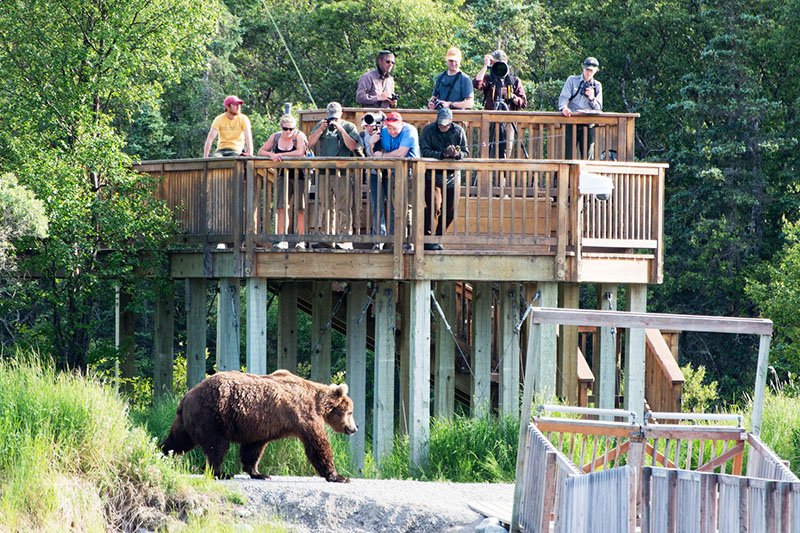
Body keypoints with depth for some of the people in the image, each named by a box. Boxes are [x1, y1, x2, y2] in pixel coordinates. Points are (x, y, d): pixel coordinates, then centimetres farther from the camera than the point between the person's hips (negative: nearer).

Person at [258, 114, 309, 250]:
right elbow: (261, 151, 6)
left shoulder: (299, 136, -9)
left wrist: (280, 155, -19)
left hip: (299, 174, -4)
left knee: (300, 209, 0)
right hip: (283, 175, 4)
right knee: (281, 207, -7)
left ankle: (301, 240, 8)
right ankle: (282, 240, -6)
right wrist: (271, 154, -15)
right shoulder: (275, 137, 4)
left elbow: (300, 152, -24)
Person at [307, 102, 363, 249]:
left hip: (342, 173, -4)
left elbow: (352, 146, -5)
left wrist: (341, 129, -9)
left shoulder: (349, 126, 7)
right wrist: (321, 130, -3)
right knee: (327, 207, 6)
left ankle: (345, 240, -10)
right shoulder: (321, 125, 17)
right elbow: (310, 143, 9)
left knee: (343, 208, -9)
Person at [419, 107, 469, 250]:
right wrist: (443, 154, -27)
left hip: (451, 175, 4)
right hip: (432, 174, -4)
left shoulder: (458, 131, 4)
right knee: (434, 207, -15)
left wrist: (457, 154, -24)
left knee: (450, 210, 3)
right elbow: (425, 152, -14)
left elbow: (466, 153, 0)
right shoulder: (428, 130, -4)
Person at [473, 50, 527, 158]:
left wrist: (512, 97, -10)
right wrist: (485, 66, -8)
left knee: (505, 153, -2)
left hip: (508, 122, 1)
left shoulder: (515, 81, 12)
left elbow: (523, 103, 9)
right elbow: (477, 84, -15)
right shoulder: (488, 80, 8)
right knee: (489, 153, -6)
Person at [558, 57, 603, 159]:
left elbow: (598, 108, 10)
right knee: (568, 155, -9)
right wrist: (564, 108, -23)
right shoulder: (572, 80, 9)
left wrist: (592, 98, -10)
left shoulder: (597, 86, 14)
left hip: (588, 126, 2)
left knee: (588, 157, -1)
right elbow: (563, 97, -1)